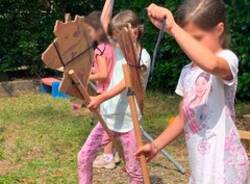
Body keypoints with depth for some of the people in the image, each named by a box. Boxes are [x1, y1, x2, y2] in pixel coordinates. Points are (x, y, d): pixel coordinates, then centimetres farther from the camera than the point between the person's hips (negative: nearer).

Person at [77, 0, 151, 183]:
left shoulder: (142, 57, -14)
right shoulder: (119, 49, 6)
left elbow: (124, 84, -26)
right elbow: (105, 21, 4)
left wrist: (100, 98, -39)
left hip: (128, 121, -6)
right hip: (108, 117, 7)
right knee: (84, 157, 5)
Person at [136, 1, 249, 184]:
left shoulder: (227, 59, -15)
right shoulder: (188, 72, 10)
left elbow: (210, 64, -41)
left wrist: (172, 27, -37)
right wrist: (156, 145, 14)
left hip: (223, 166, -8)